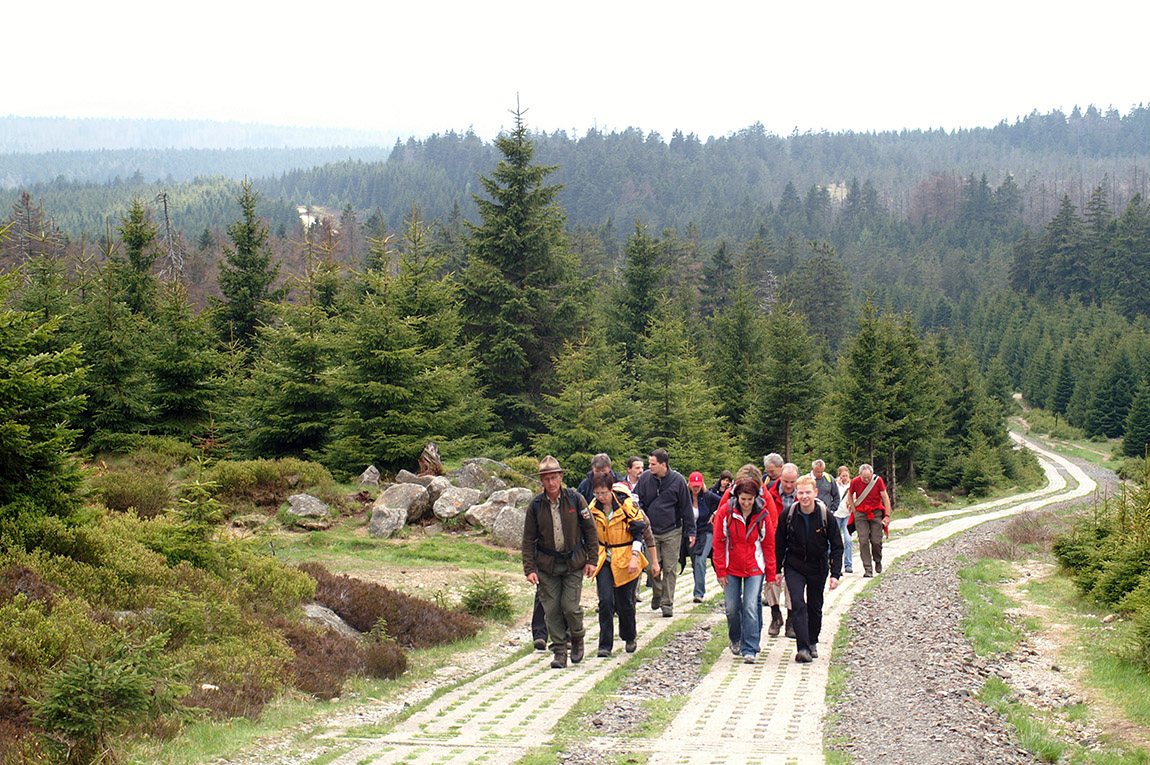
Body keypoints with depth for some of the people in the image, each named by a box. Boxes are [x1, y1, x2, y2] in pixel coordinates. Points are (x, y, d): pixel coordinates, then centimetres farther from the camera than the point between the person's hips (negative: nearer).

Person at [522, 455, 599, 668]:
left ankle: (577, 640, 20)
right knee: (552, 609, 0)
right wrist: (529, 569, -3)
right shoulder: (535, 506, -2)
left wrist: (591, 560, 0)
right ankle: (559, 652, 11)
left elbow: (590, 529, 3)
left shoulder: (575, 499, -5)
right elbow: (528, 539, 4)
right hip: (547, 564, 2)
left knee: (570, 606, -8)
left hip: (573, 563, -2)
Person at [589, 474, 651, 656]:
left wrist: (634, 558, -17)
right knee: (605, 601, -11)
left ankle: (629, 638, 33)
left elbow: (638, 533, -9)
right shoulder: (593, 508, 0)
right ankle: (605, 645, -7)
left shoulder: (627, 506, -12)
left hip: (625, 559, -2)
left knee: (625, 602, 7)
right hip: (604, 560, 2)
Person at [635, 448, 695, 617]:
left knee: (670, 568, 0)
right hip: (651, 531, 2)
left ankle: (667, 603, 7)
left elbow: (686, 507, 1)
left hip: (672, 532, -2)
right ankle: (657, 594, 24)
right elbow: (638, 501, 7)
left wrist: (690, 532, 1)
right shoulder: (645, 478, -1)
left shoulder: (677, 480, -5)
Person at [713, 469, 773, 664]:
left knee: (751, 607, -10)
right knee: (732, 607, 5)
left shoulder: (763, 514, -7)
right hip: (731, 567, 1)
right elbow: (718, 542, -2)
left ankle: (749, 649, -5)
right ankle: (735, 639, 33)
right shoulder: (725, 511, -9)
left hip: (755, 567, -1)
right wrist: (720, 571, -2)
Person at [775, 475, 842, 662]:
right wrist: (777, 569, 3)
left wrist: (836, 573, -9)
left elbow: (837, 546, -4)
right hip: (794, 567, -1)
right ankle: (802, 648, -20)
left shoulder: (825, 515, -11)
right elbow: (779, 544, 3)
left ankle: (813, 643, 32)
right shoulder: (787, 515, -10)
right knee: (798, 604, -15)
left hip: (817, 567, 1)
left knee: (815, 607, 11)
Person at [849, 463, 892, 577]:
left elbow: (885, 498, -3)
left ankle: (877, 561, 25)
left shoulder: (878, 480, -8)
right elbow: (850, 497, 12)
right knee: (863, 541, -8)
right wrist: (854, 511, 4)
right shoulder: (855, 482, -5)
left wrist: (887, 515, -7)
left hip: (876, 512, -1)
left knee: (876, 541, -4)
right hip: (861, 514, 1)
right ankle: (868, 569, -6)